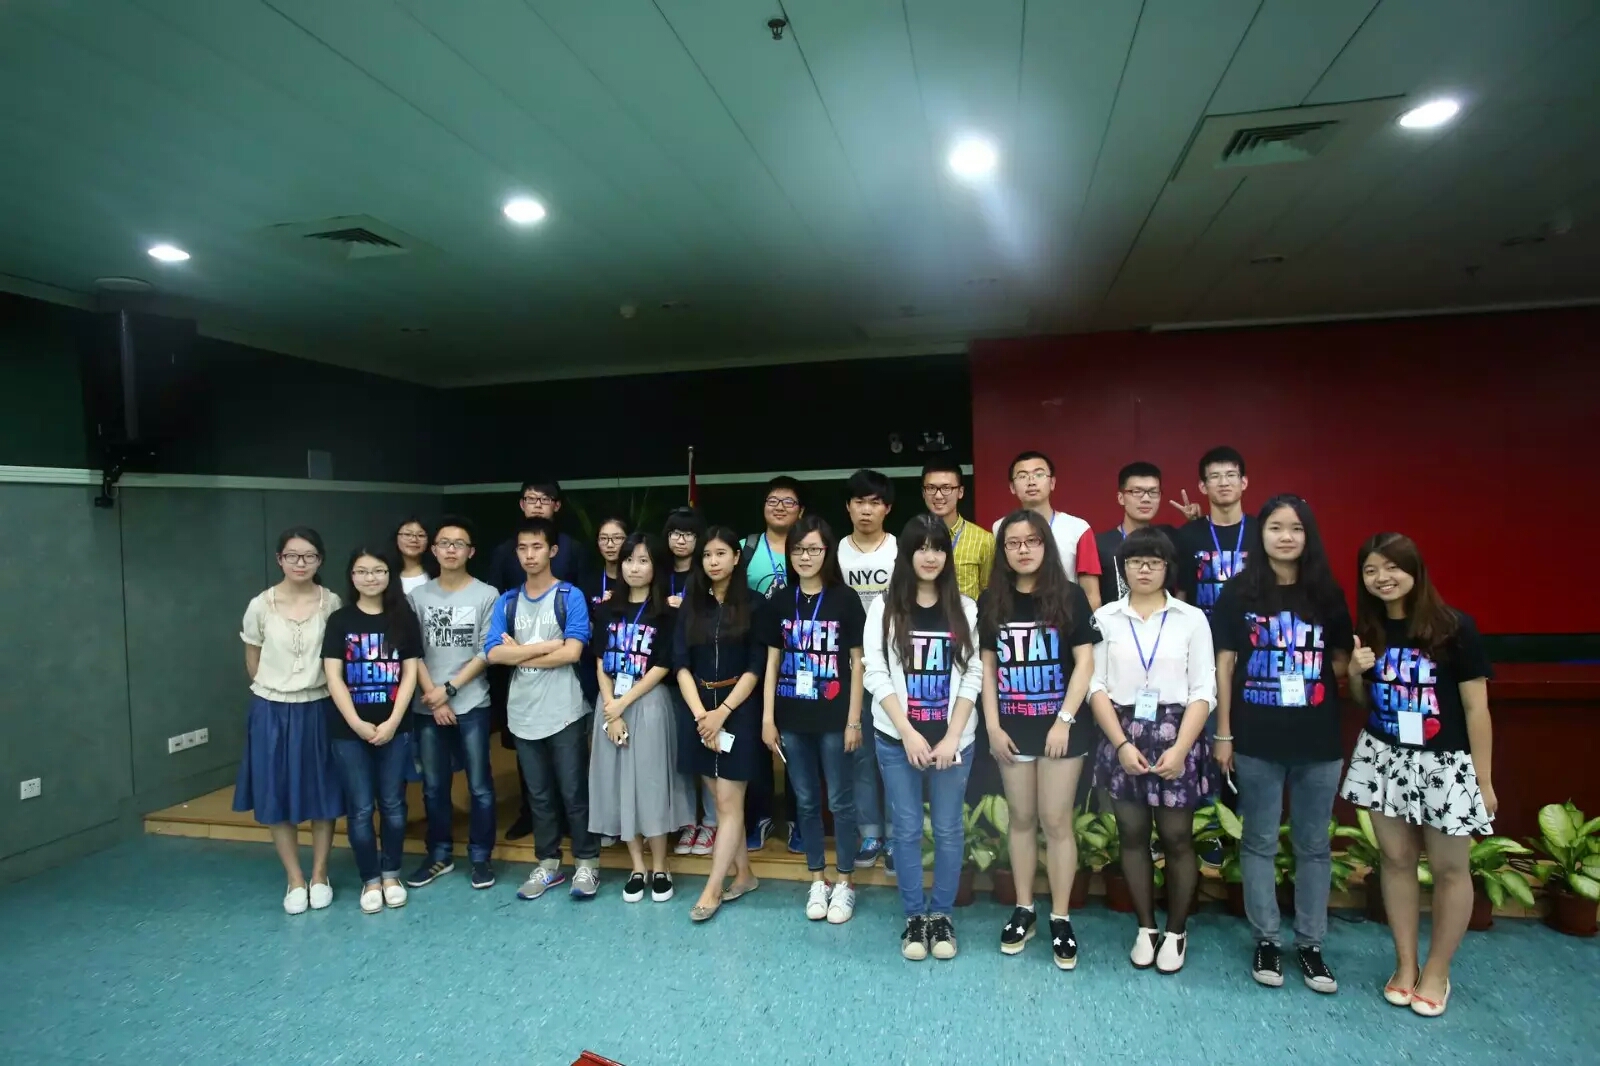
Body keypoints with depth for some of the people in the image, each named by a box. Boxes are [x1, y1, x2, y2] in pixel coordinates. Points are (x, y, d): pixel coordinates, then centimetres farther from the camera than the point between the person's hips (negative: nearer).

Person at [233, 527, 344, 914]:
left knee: (323, 796, 8)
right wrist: (278, 691, 8)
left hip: (318, 710, 0)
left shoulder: (332, 604, -7)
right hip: (273, 712, 1)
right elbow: (253, 664, 7)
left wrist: (310, 691, 3)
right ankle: (295, 880, 23)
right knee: (277, 798, 8)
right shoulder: (261, 606, -6)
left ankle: (319, 876, 25)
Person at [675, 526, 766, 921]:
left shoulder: (752, 604, -3)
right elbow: (681, 664, -1)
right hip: (697, 709, 4)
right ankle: (744, 874, 25)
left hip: (738, 709, -3)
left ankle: (712, 889, 8)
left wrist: (722, 712, -14)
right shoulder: (690, 605, 6)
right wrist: (700, 714, -12)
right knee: (723, 800, 11)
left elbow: (756, 667, -7)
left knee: (729, 803, -1)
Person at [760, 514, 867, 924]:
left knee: (840, 801, 7)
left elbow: (857, 662, -4)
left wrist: (854, 719, -7)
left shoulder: (845, 599, -5)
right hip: (792, 719, 3)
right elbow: (772, 662, 7)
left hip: (834, 719, -3)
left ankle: (844, 883, 23)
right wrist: (767, 717, 2)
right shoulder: (779, 602, 4)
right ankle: (817, 880, 28)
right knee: (806, 801, 13)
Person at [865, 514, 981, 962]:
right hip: (896, 738, 0)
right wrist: (908, 733, -12)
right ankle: (914, 917, 23)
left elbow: (972, 677, -1)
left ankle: (941, 914, 26)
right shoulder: (884, 608, -1)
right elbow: (876, 676, -5)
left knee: (949, 829, 9)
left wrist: (952, 737, -9)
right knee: (907, 829, 8)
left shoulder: (965, 609, 2)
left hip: (953, 738, 1)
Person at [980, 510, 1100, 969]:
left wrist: (1065, 720, -12)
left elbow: (1085, 662, -6)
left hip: (1061, 725, -2)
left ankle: (1060, 919, 17)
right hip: (1012, 727, 2)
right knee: (1022, 819, 12)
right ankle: (1023, 910, 25)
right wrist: (992, 725, 0)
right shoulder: (992, 601, 3)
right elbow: (987, 665, 5)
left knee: (1056, 822, 3)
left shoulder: (1069, 596, -4)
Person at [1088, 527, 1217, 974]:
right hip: (1122, 738, 1)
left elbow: (1203, 692, -3)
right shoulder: (1105, 617, 2)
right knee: (1133, 836, 11)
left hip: (1176, 737, -1)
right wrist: (1122, 743, -10)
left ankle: (1175, 933, 25)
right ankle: (1146, 928, 27)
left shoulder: (1191, 618, 0)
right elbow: (1096, 686, -1)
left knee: (1177, 839, 6)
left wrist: (1179, 748, -12)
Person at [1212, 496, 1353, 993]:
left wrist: (1357, 663, -12)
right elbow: (1224, 664, -2)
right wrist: (1222, 733, -4)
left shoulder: (1327, 594, 2)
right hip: (1257, 740, -2)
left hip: (1319, 740, 2)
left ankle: (1310, 943, 26)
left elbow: (1339, 661, 11)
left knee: (1313, 845, 12)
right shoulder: (1239, 592, -3)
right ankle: (1266, 939, 23)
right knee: (1260, 842, 9)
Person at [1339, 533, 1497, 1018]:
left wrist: (1483, 779, -8)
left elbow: (1476, 708, -9)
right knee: (1396, 859, 12)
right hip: (1383, 758, 4)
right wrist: (1355, 672, -11)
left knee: (1450, 868, 10)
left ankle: (1437, 971, 28)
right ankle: (1405, 964, 27)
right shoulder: (1368, 629, 1)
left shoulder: (1454, 626, -12)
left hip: (1446, 764, -3)